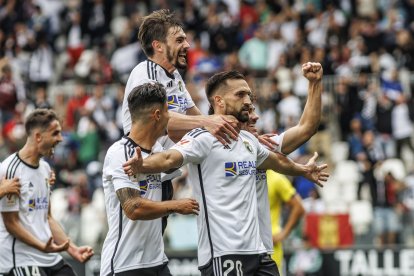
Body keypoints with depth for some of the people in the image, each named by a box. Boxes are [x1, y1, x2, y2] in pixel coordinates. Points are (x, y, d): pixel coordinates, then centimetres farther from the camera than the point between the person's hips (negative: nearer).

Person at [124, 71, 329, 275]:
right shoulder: (203, 138, -8)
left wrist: (303, 170, 55)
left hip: (256, 250, 8)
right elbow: (169, 158, -25)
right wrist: (142, 165, -45)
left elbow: (277, 160, 37)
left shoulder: (249, 140, 17)